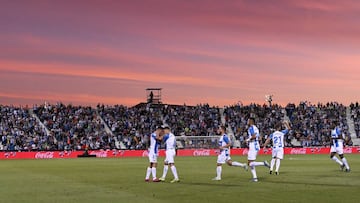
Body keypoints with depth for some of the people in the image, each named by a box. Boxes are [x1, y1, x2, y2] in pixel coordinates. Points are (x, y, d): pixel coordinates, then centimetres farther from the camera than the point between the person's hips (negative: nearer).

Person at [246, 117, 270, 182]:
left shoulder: (251, 128, -11)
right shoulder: (255, 128, 17)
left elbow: (254, 136, -25)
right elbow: (258, 137, 21)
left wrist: (248, 140, -10)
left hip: (253, 147, -10)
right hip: (257, 146, 10)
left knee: (250, 164, -9)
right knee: (251, 163, 12)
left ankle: (263, 163, -17)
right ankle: (255, 177, 7)